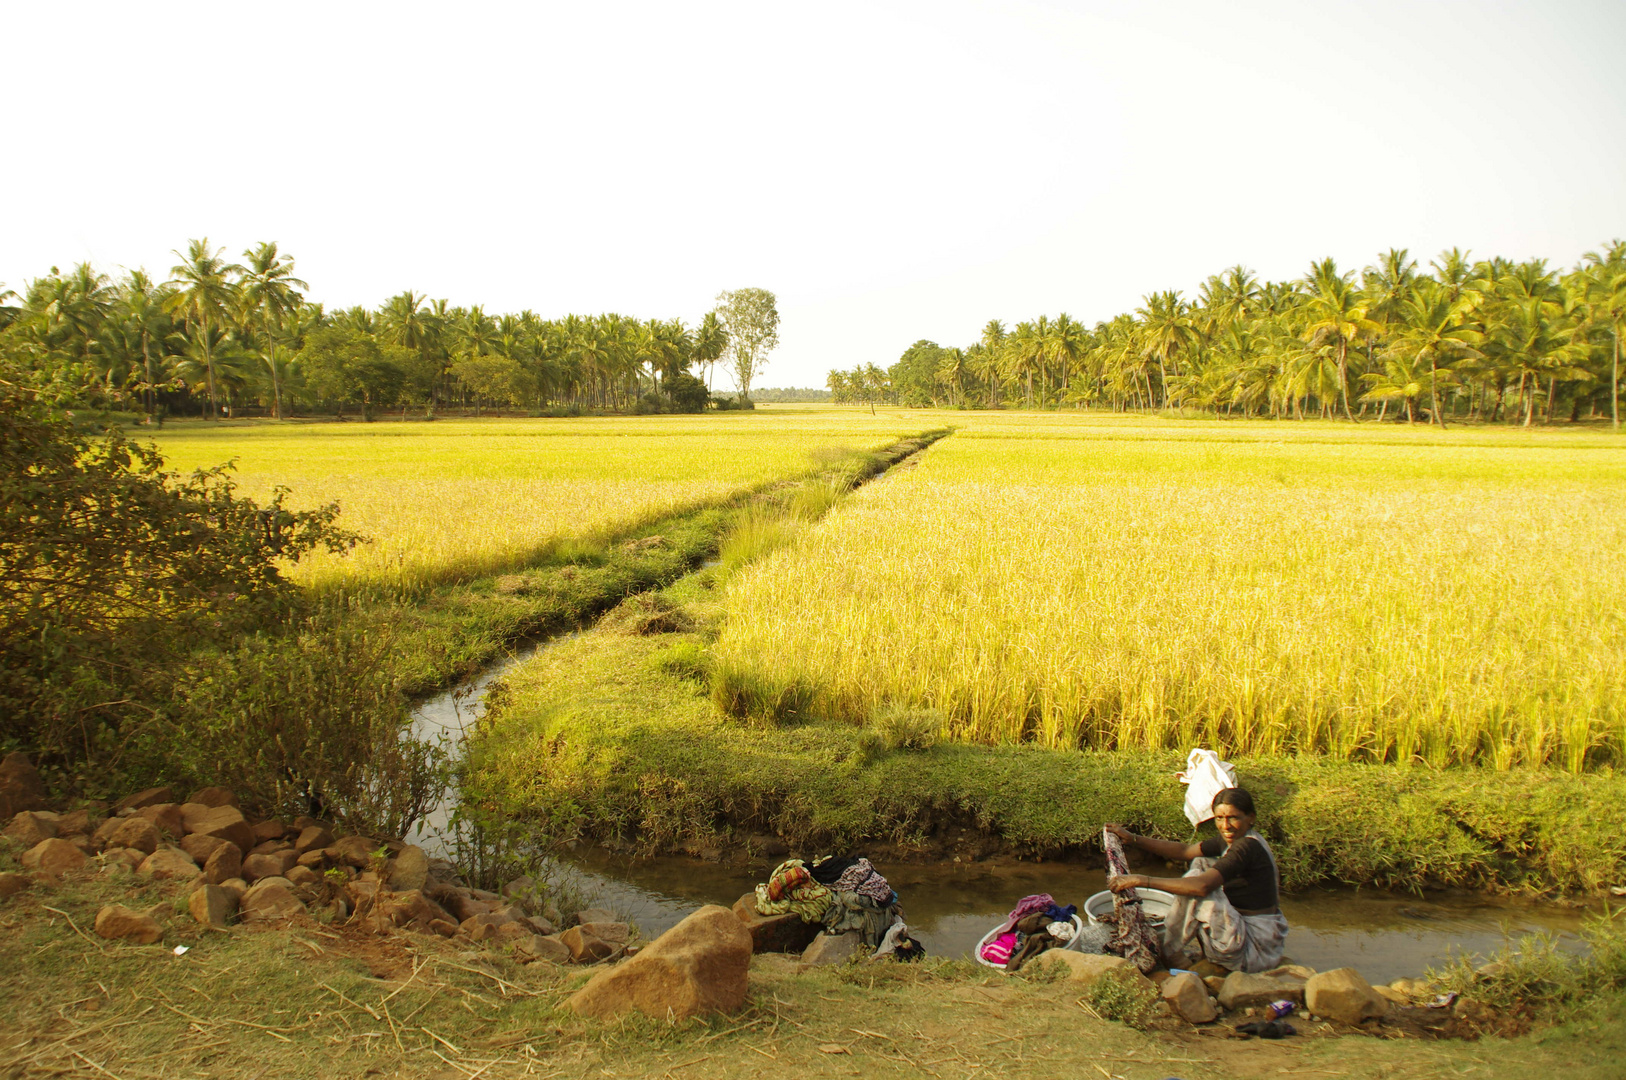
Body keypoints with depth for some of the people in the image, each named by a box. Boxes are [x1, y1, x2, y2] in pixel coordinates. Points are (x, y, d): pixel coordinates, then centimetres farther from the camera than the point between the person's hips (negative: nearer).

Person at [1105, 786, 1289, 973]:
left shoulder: (1247, 848, -23)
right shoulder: (1233, 839, 6)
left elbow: (1203, 886, -34)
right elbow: (1184, 850, 10)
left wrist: (1142, 880, -33)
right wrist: (1133, 839, 2)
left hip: (1255, 948, -10)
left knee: (1196, 878, -20)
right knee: (1201, 863, 12)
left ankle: (1171, 953, -3)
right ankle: (1198, 947, 12)